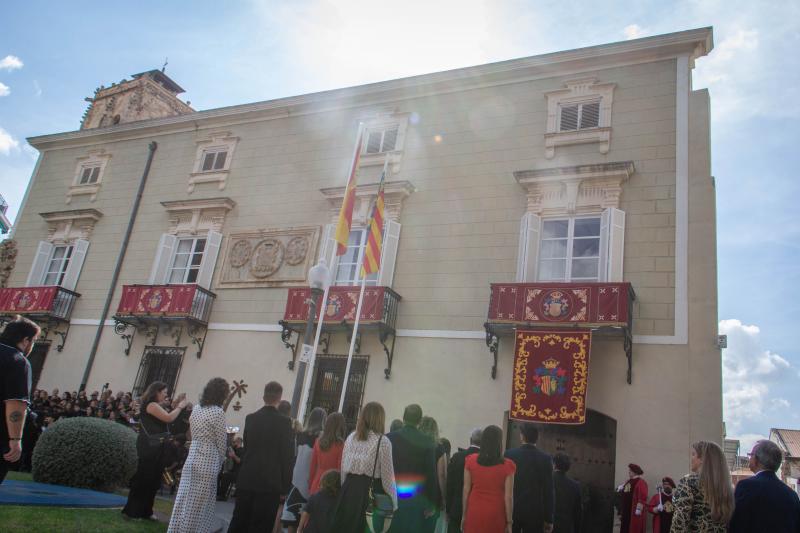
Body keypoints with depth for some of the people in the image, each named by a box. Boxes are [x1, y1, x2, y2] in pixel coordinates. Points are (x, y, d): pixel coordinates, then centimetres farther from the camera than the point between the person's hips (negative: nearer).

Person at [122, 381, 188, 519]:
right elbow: (168, 418, -20)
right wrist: (180, 407, -11)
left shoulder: (155, 405, 17)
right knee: (143, 479, -3)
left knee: (152, 480, 13)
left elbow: (166, 419, 13)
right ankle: (132, 511, 6)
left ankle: (144, 511, 20)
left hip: (153, 448, 10)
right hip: (149, 448, -10)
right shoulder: (151, 405, -14)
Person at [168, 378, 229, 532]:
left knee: (185, 500, 14)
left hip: (191, 458, 7)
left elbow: (194, 435, 14)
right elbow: (221, 442, -7)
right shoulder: (218, 412, -13)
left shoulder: (196, 409, 7)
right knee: (198, 504, 3)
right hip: (207, 462, -7)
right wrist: (219, 463, 8)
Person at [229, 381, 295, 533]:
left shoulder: (250, 418, 2)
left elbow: (246, 446, 11)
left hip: (246, 479, 4)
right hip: (270, 482, -4)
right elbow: (286, 456, -9)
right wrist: (285, 486, -3)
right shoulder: (284, 422, -10)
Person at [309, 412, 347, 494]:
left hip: (316, 487, 5)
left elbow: (312, 467, 8)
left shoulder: (318, 442, 1)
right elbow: (341, 470, -10)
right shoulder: (341, 446, -14)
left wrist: (310, 486, 19)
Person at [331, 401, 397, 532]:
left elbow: (343, 469, 8)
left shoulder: (351, 438, 5)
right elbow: (387, 476, -7)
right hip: (372, 492, -4)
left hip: (349, 489, 5)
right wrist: (393, 503, 1)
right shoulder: (383, 441, -8)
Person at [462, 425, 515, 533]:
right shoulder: (507, 465, -9)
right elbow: (508, 497, -7)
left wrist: (464, 515, 10)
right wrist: (509, 522, 2)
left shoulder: (471, 461, -3)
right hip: (495, 515, -2)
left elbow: (466, 490, 1)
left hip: (474, 513, 2)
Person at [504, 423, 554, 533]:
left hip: (512, 509, 1)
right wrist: (549, 519, 3)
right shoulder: (545, 459, -6)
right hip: (535, 512, -1)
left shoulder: (510, 454, -5)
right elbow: (548, 491, -5)